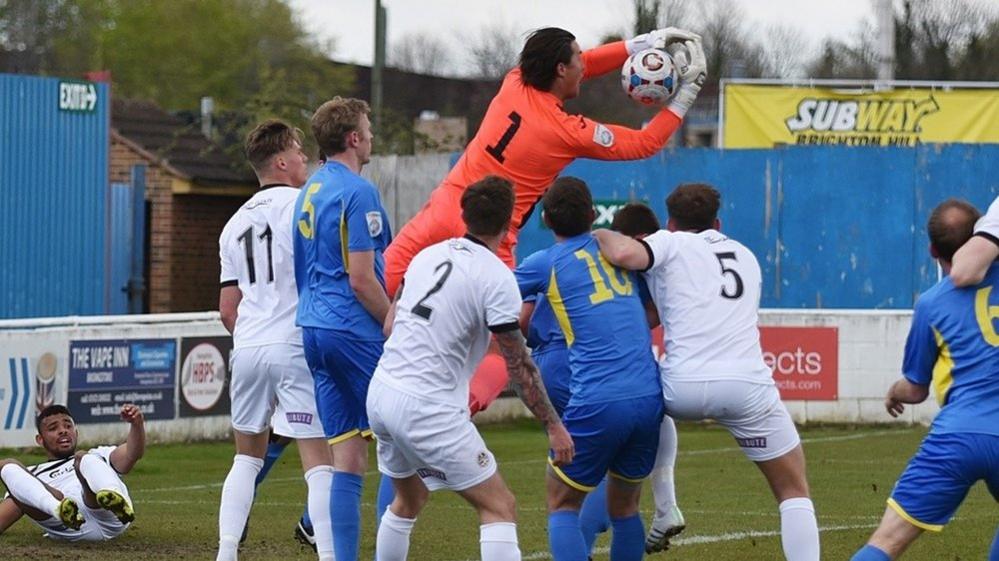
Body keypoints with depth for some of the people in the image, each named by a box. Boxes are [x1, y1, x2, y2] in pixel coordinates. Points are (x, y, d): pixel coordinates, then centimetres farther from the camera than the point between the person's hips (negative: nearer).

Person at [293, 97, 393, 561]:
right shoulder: (357, 192, -12)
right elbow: (361, 279, -16)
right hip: (355, 331, -8)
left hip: (313, 328, 8)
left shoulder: (309, 193, 16)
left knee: (347, 457, 7)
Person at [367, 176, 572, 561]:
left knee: (409, 499, 27)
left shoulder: (428, 255, 9)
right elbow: (518, 365, -11)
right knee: (499, 508, -3)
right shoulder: (496, 277, -12)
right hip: (428, 409, -8)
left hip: (381, 393, 8)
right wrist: (554, 427, -4)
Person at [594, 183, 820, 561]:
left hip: (685, 387, -1)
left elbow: (625, 254, -9)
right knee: (794, 491, 12)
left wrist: (603, 235, 12)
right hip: (748, 384, 1)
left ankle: (664, 511, 30)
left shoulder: (669, 243, 12)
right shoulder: (746, 256, 27)